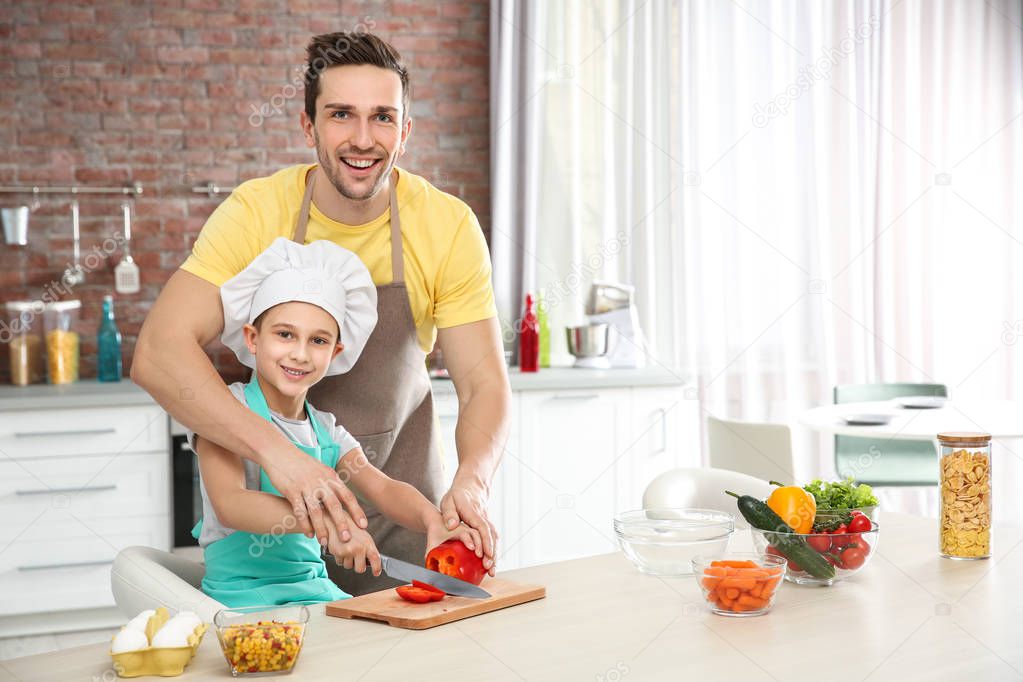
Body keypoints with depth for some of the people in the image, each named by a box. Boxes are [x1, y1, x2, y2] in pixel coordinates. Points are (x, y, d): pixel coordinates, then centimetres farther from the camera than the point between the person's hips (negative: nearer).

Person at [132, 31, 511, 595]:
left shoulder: (448, 226, -14)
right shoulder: (256, 212, -17)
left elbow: (484, 384, -13)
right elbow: (157, 354, -27)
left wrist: (471, 482, -35)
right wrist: (274, 449, -42)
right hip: (271, 502, -1)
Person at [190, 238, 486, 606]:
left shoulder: (327, 432, 11)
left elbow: (384, 488, -3)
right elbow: (229, 503, -22)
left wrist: (435, 523, -26)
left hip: (314, 588, 6)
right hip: (242, 594, -6)